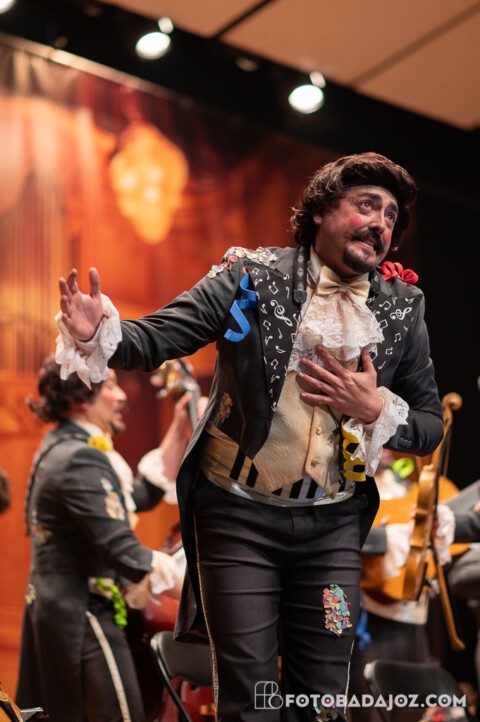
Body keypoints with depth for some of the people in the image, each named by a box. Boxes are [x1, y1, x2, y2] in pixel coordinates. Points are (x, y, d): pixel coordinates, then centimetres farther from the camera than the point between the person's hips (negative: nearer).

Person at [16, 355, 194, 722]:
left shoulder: (62, 447, 14)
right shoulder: (79, 460, -19)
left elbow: (142, 495, 15)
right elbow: (121, 550, -27)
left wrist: (179, 432, 10)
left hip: (56, 607, 11)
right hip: (84, 613, -11)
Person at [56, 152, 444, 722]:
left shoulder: (401, 309, 3)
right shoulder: (253, 277, -7)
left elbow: (430, 426, 8)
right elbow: (158, 337, -14)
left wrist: (376, 410, -12)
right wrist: (98, 334, -34)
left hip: (333, 525, 3)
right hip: (238, 514, -3)